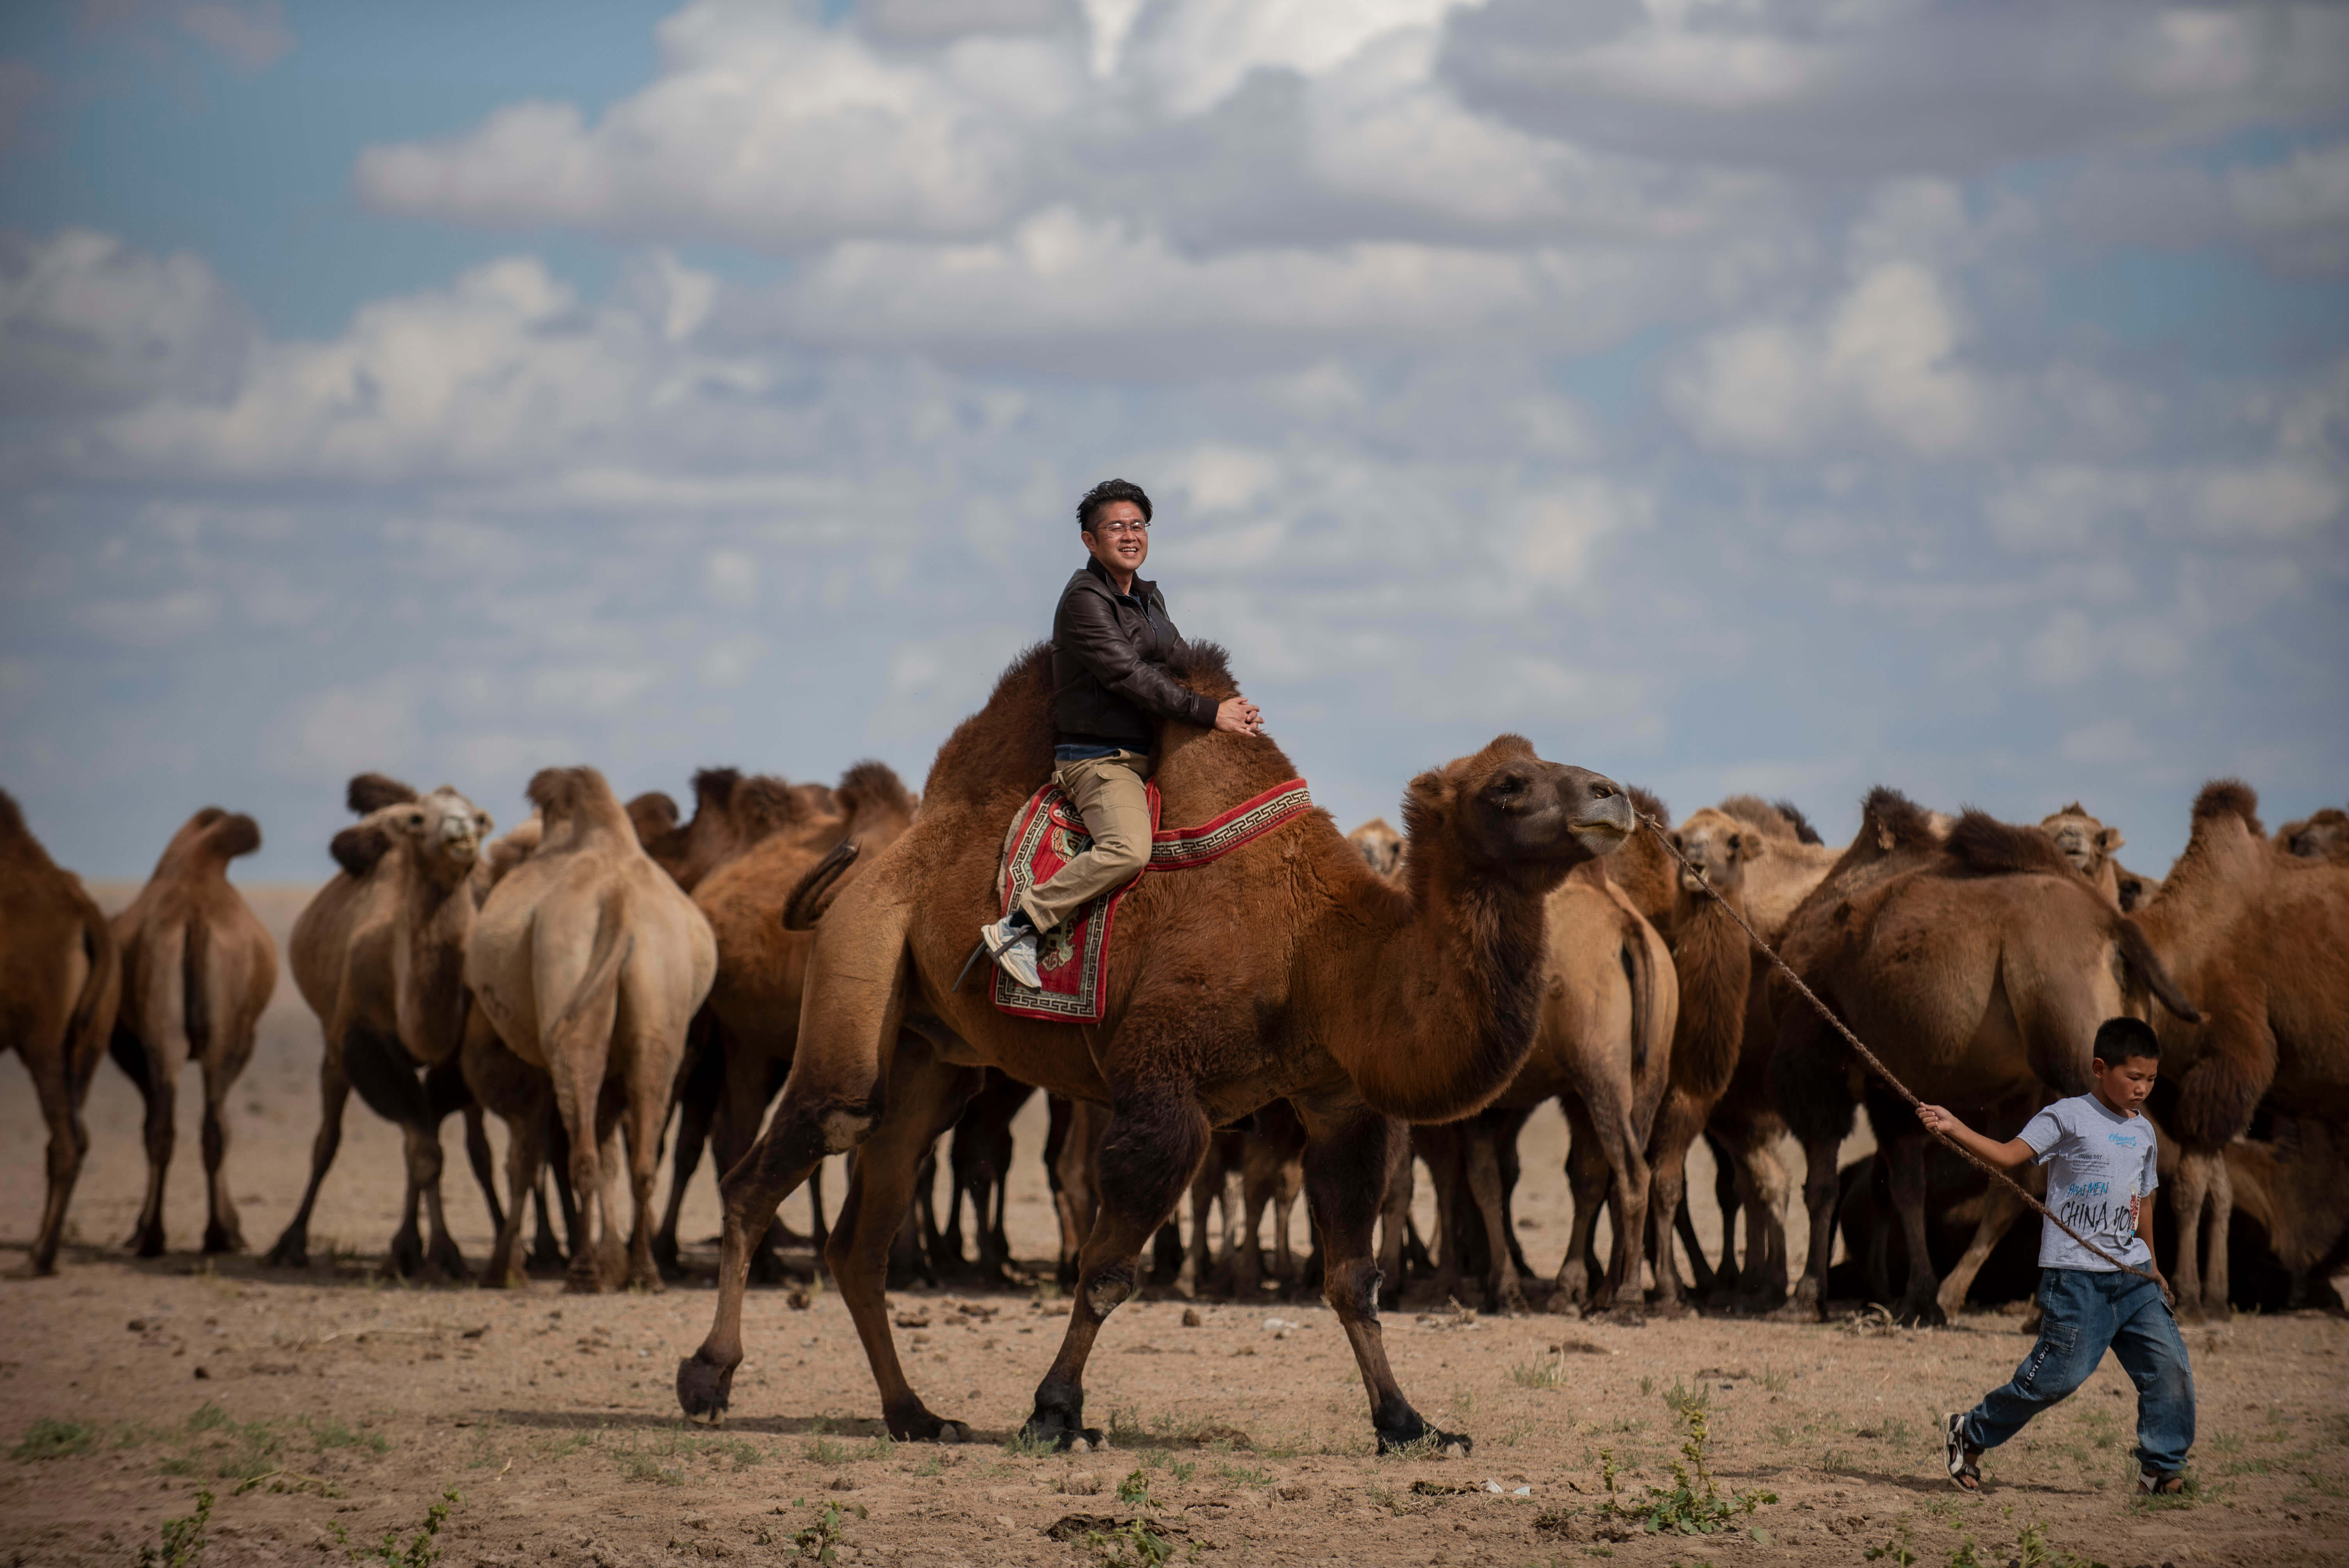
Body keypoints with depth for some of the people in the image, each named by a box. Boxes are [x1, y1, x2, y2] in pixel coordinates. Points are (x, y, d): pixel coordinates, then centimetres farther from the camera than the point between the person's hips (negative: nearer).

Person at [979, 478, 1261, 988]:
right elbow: (1129, 677, -19)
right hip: (1098, 758, -10)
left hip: (1150, 754, 10)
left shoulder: (1149, 597, 16)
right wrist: (1210, 714, -18)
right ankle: (1017, 928, -27)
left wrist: (1229, 706, 4)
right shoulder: (1084, 601, -12)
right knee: (1127, 849, -33)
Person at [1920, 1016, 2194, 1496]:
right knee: (2060, 1373, -10)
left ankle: (2162, 1470, 10)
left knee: (2170, 1364, -3)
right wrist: (1953, 1128, -25)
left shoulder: (2143, 1132, 16)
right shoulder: (2068, 1117, -4)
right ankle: (1969, 1435, 8)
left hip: (2131, 1276, 7)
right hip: (2074, 1273, -6)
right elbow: (2008, 1154, -12)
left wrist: (2151, 1266, 33)